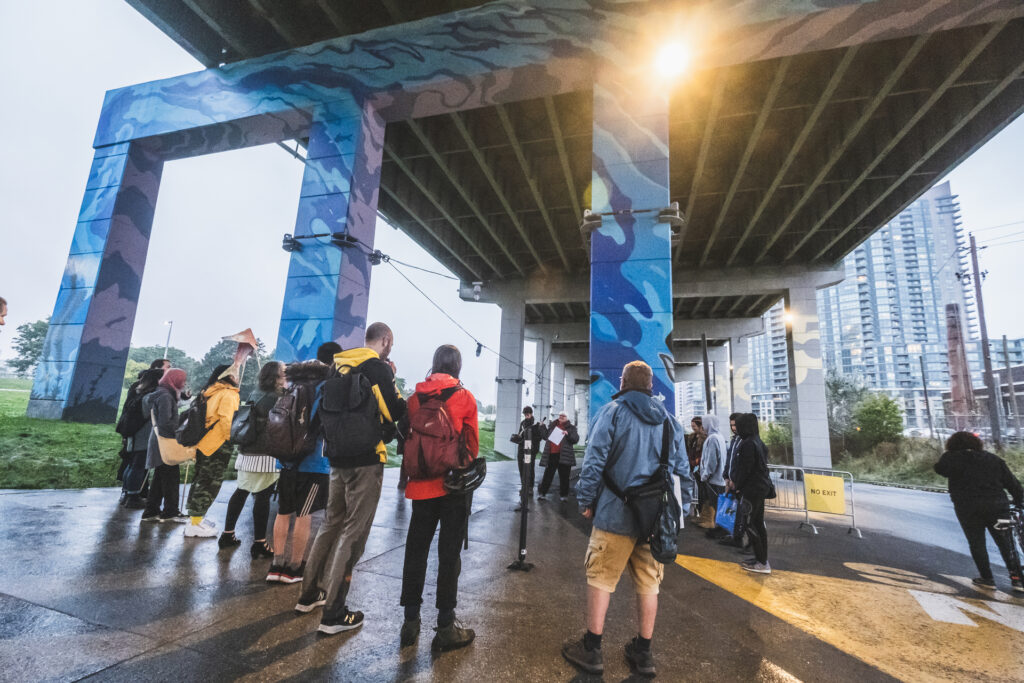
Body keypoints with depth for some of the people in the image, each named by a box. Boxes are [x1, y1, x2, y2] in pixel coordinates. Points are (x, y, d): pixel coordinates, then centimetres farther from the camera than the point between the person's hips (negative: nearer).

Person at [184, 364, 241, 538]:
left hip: (203, 443, 9)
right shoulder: (229, 394, -12)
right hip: (218, 445, -9)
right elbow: (226, 419, -22)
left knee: (202, 481, 18)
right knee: (211, 483, -2)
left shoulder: (209, 392, 14)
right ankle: (195, 524, 3)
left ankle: (195, 517, 29)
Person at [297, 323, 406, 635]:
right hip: (366, 459, -8)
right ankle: (333, 613, 10)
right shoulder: (379, 368, -13)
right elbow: (397, 412, -15)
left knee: (332, 522, 21)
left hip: (338, 457, 8)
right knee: (353, 532, 1)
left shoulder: (339, 365, 10)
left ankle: (309, 594, 35)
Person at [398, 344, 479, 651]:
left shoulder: (416, 396, 1)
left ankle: (411, 620, 23)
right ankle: (445, 627, 12)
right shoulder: (464, 397, -7)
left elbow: (406, 435, 8)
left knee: (416, 548, 14)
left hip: (422, 483, 3)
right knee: (449, 552, 5)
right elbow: (472, 441, -3)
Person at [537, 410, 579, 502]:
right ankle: (542, 492, 12)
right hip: (552, 454, 2)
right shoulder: (553, 426, 16)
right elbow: (546, 436, 23)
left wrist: (568, 434, -20)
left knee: (564, 477, 4)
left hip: (564, 455, -2)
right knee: (548, 475, 5)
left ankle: (563, 495, 15)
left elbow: (576, 439, -5)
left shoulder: (571, 428, 6)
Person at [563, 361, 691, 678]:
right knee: (648, 583, 15)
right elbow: (682, 470, 10)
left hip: (616, 514, -4)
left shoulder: (612, 411, -6)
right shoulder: (669, 420, 8)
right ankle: (643, 652, 27)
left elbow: (594, 460, -12)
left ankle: (591, 648, 18)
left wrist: (586, 500, -3)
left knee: (600, 579, 8)